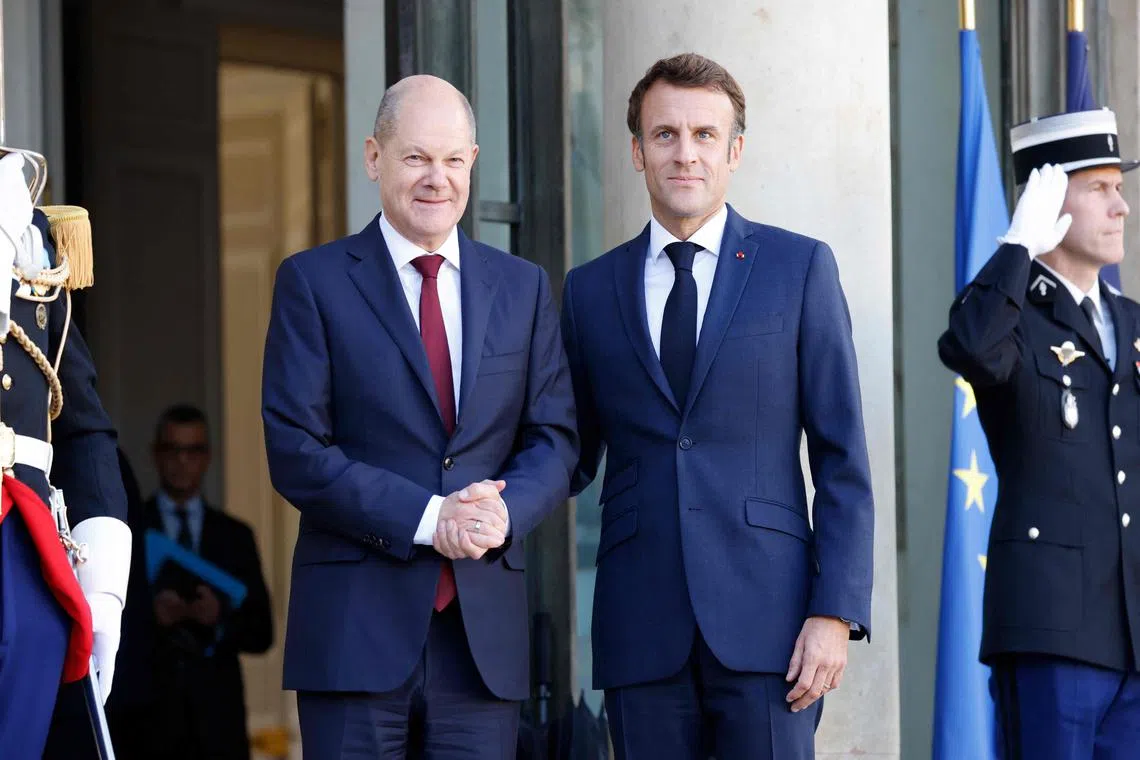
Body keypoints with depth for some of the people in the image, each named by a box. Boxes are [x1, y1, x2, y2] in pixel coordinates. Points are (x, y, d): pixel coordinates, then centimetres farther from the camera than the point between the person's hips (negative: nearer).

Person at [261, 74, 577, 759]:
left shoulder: (524, 288, 13)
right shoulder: (314, 282, 2)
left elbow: (554, 440, 9)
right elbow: (296, 452, -5)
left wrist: (505, 511, -13)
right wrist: (427, 519, -15)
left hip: (486, 628, 3)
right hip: (356, 624, -3)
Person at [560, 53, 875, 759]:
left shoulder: (800, 268, 5)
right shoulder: (590, 290, 12)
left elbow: (842, 459, 2)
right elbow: (575, 456, 16)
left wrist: (835, 614, -7)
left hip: (766, 621, -2)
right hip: (642, 633, 2)